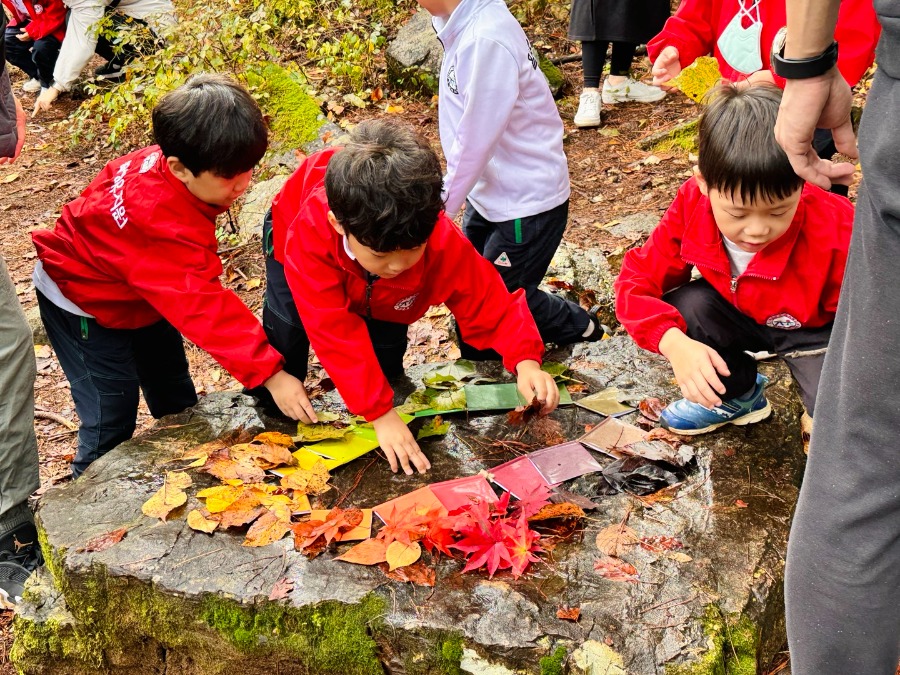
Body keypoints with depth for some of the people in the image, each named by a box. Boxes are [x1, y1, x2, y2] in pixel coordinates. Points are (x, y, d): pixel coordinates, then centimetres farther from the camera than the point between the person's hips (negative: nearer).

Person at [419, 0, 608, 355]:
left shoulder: (486, 39, -28)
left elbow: (475, 143, -25)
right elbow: (467, 137, 3)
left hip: (526, 202, -9)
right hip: (488, 193, 9)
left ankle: (578, 327, 27)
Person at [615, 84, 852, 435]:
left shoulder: (835, 234, -35)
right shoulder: (693, 205, -26)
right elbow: (636, 282, -20)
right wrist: (675, 343, -38)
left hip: (816, 330, -4)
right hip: (743, 315, 4)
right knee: (685, 306, -25)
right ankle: (739, 394, 4)